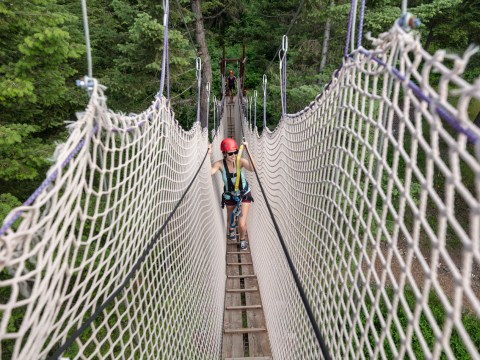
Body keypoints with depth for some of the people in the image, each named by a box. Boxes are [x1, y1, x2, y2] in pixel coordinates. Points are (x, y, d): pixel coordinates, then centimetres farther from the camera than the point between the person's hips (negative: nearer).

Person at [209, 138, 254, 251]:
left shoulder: (240, 161, -25)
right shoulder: (220, 164, -22)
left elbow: (253, 168, -43)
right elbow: (209, 172, -40)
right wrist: (208, 155, -40)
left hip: (244, 194, -2)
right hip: (230, 196, 2)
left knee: (242, 224, -8)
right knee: (229, 218, 25)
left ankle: (242, 239, 28)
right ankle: (231, 230, 65)